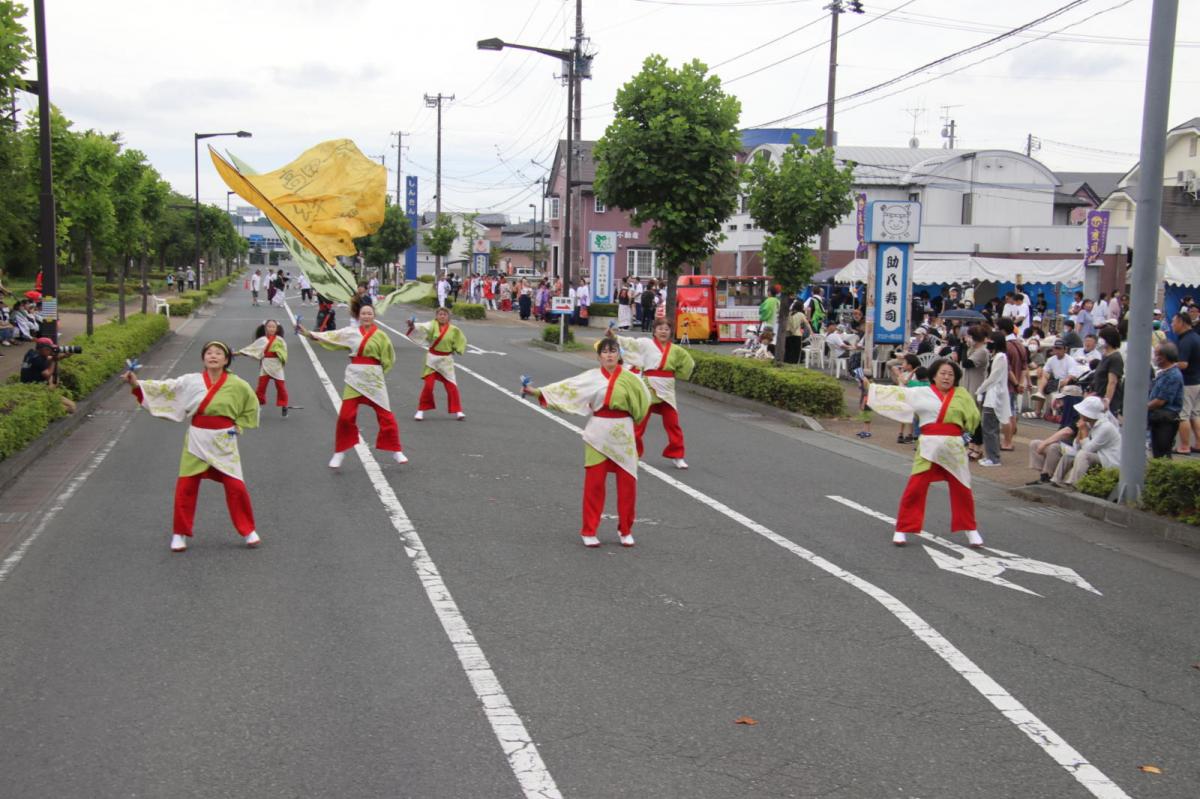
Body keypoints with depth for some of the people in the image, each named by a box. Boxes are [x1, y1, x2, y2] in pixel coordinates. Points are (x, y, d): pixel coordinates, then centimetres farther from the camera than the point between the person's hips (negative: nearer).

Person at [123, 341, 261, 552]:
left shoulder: (237, 384, -6)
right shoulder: (191, 381, -5)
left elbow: (251, 405, 8)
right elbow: (165, 388, -11)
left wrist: (238, 426, 2)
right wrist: (137, 384, -22)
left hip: (224, 441, -1)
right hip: (197, 440, 1)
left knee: (236, 487, -3)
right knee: (185, 487, 2)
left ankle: (248, 531, 15)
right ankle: (180, 534, 18)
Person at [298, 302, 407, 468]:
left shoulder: (380, 335, -2)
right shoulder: (351, 332, 3)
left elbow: (388, 358, 4)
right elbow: (330, 336, -1)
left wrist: (375, 369, 1)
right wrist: (308, 333, -8)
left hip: (374, 379, -1)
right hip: (354, 377, 1)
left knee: (385, 415, 1)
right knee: (345, 416, 0)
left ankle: (396, 451, 14)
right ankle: (339, 453, 15)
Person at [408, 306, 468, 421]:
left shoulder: (453, 330, -3)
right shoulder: (433, 325, -9)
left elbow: (461, 341, 14)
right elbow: (422, 327, -29)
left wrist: (456, 349, -1)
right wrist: (413, 325, -48)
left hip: (446, 361, 1)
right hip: (432, 359, -1)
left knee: (452, 386, 1)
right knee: (428, 385, -4)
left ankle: (458, 411, 13)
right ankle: (421, 410, 12)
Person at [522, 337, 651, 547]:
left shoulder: (629, 378, -1)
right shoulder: (592, 377, 0)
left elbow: (643, 400, 8)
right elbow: (565, 388, -3)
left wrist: (630, 421, 8)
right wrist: (536, 391, -9)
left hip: (623, 434, 0)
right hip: (598, 434, 0)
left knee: (627, 482, 3)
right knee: (594, 482, 0)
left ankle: (625, 530, 20)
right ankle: (588, 531, 12)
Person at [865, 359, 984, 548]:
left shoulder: (961, 395, 6)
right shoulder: (921, 393, 2)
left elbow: (973, 418, 12)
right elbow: (898, 393, 0)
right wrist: (870, 387, -3)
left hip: (954, 447, 2)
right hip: (929, 447, -1)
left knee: (962, 490, 9)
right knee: (915, 488, -3)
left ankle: (970, 530, 26)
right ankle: (902, 530, 8)